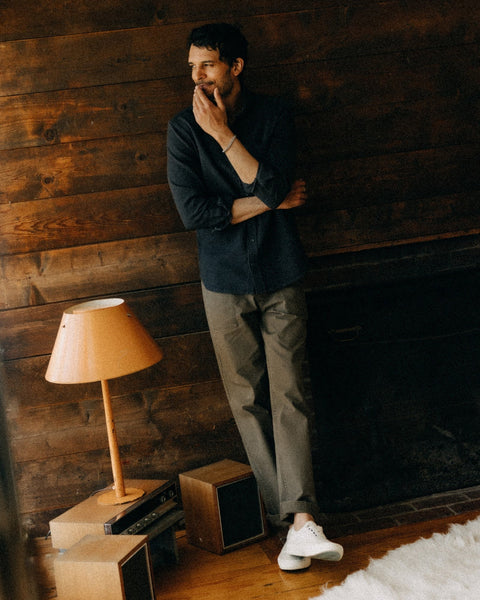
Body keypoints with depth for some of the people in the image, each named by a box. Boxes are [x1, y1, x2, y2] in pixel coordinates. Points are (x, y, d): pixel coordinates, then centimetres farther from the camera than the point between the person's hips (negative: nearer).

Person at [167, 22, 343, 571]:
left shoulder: (273, 114, 0)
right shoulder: (183, 128, 0)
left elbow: (273, 183, -16)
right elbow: (192, 211, -12)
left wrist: (222, 133, -16)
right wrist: (272, 202, -11)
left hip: (280, 278, -1)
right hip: (225, 284, 1)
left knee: (289, 396, -5)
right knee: (248, 401, 2)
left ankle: (301, 519, -8)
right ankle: (291, 519, 9)